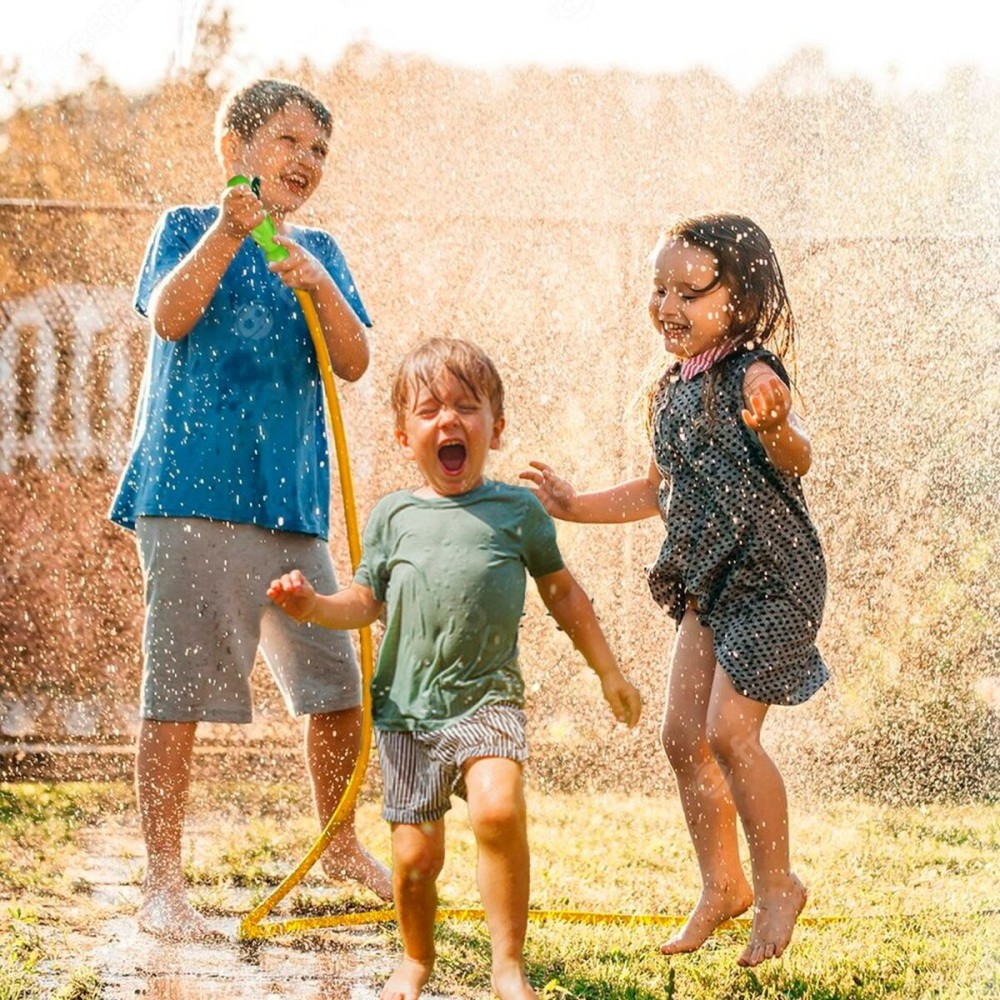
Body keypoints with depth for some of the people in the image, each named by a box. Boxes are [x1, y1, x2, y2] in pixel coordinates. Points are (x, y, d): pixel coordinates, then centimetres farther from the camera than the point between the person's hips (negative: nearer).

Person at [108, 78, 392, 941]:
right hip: (191, 493, -5)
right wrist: (230, 232, -21)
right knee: (179, 687, -6)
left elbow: (355, 363, 3)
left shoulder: (319, 254, 16)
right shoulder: (189, 228, 5)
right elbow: (169, 316, -13)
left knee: (338, 682, 9)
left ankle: (341, 844, 31)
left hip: (293, 504, 5)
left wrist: (320, 288, -13)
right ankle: (163, 884, 0)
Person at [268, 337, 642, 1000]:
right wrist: (314, 606, -8)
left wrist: (608, 673, 20)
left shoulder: (518, 510, 5)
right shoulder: (393, 516, 8)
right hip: (407, 706, 2)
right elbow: (366, 602, 13)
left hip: (487, 697, -2)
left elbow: (563, 593, 17)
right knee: (416, 854, 1)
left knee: (498, 808, -28)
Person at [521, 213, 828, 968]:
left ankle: (777, 884, 6)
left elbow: (798, 461, -34)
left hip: (775, 579, -8)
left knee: (728, 730, -12)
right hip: (708, 585, 8)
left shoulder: (753, 376, -16)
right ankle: (722, 885, 22)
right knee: (683, 734, 7)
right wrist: (575, 506, 18)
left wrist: (776, 429, -56)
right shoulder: (667, 394, 8)